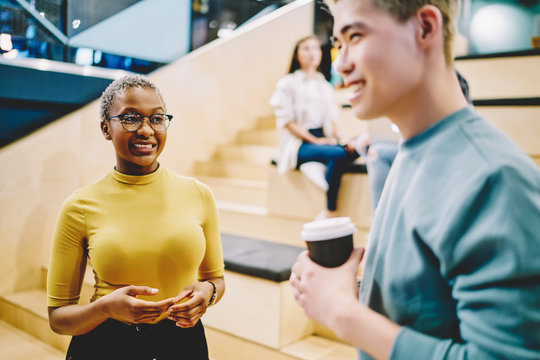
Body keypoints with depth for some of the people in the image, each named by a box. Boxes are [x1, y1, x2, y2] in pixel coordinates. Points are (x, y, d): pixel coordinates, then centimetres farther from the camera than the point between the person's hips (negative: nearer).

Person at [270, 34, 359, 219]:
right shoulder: (288, 83, 3)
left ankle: (328, 212, -23)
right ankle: (331, 211, -25)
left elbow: (331, 120, 19)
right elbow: (287, 121, -5)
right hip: (298, 144, -5)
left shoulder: (325, 86, 21)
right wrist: (315, 140, -14)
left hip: (323, 139, 6)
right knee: (337, 154, -33)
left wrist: (340, 138, -2)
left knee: (350, 151, -26)